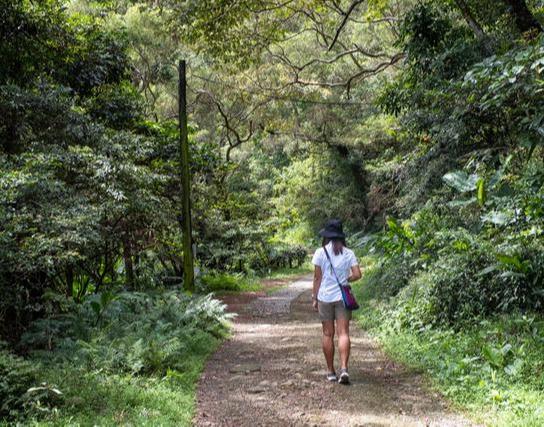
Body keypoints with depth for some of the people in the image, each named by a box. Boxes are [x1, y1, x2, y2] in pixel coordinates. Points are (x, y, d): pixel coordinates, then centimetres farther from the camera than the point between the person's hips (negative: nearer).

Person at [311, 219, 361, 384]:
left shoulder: (321, 252, -4)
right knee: (343, 333, -1)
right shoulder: (348, 253, 1)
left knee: (328, 334, 8)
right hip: (343, 297, 1)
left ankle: (331, 372, 14)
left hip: (325, 297, -1)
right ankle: (344, 369, -16)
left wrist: (314, 297, 4)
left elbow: (317, 277, -3)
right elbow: (357, 274, -5)